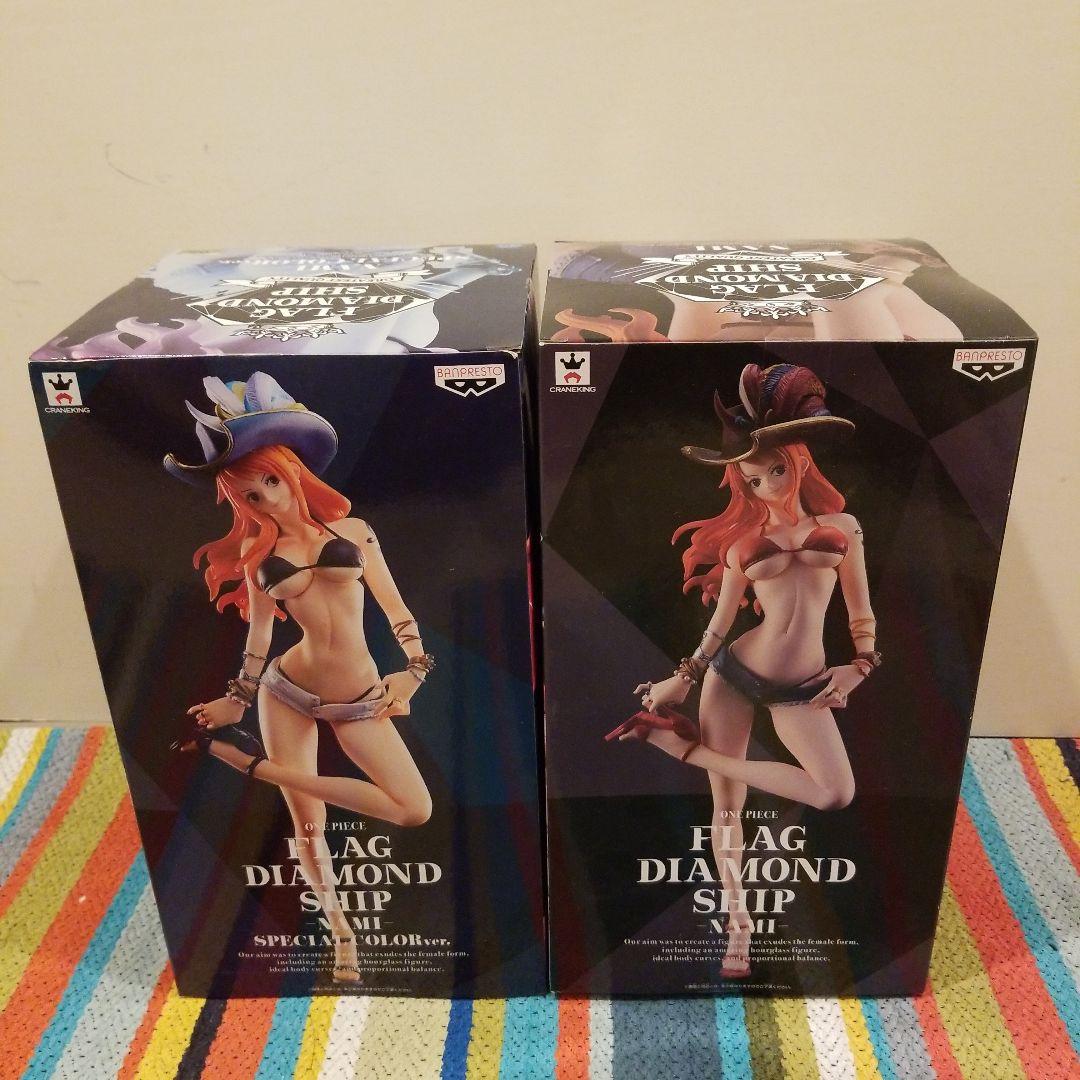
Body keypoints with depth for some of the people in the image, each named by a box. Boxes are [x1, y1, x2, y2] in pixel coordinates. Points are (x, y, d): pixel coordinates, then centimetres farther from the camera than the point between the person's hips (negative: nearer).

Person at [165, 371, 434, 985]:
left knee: (417, 810, -9)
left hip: (359, 701, 1)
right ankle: (341, 933, 32)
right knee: (308, 828, 4)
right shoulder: (257, 552, 3)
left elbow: (394, 605, 3)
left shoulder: (350, 529, 3)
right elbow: (260, 634, 7)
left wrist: (414, 670, -6)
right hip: (286, 692, 0)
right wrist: (237, 701, 9)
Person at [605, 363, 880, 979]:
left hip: (800, 686, 1)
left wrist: (861, 666, 0)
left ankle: (693, 750, -1)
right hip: (734, 672, -1)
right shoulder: (743, 540, 4)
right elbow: (720, 621, 8)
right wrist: (684, 678, 7)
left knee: (838, 793, -13)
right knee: (727, 804, 3)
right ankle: (738, 919, 23)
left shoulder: (842, 526, 6)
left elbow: (861, 609, 11)